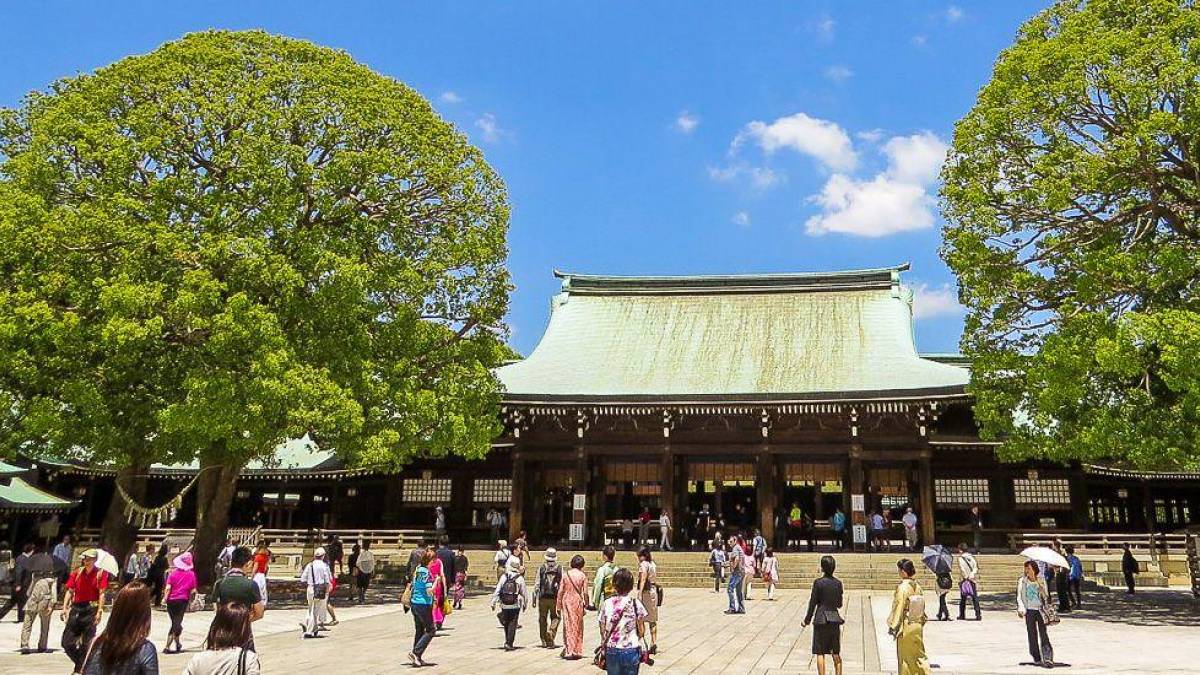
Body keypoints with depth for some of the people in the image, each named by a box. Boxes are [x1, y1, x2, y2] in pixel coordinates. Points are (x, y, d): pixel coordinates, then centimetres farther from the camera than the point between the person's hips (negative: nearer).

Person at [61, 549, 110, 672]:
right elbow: (69, 591, 10)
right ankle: (80, 663, 25)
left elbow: (101, 594, -7)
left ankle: (81, 668, 10)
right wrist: (64, 608, 0)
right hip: (76, 608, 4)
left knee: (86, 643, -2)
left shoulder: (100, 573, -2)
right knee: (67, 642, 4)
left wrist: (99, 611, -14)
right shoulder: (77, 572, 9)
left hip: (91, 609, -4)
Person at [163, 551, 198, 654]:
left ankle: (177, 644, 30)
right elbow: (193, 591, -1)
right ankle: (167, 646, -9)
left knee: (175, 622, 17)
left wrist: (166, 598, -4)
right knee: (177, 623, 2)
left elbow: (168, 588, -10)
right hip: (183, 600, -1)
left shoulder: (173, 573, -4)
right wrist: (190, 601, 10)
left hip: (172, 600, 1)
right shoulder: (191, 574, -1)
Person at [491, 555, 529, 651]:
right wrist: (525, 604, 14)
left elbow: (497, 591, -5)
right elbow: (524, 593, -1)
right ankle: (509, 644, -2)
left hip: (504, 606, 2)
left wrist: (493, 603, 2)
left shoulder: (503, 577, -4)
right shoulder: (520, 579, -7)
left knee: (506, 624, 19)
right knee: (512, 625, 4)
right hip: (515, 606, -2)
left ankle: (507, 642, 26)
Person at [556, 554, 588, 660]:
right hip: (577, 601, -1)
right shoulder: (583, 576, -4)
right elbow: (585, 593, -5)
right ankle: (577, 651, 14)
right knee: (578, 626, 10)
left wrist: (558, 606, 9)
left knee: (568, 626, 6)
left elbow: (560, 591, 2)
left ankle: (568, 651, 0)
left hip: (566, 601, 1)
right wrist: (586, 605, 7)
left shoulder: (566, 575, 1)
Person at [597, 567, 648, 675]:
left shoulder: (606, 604, -3)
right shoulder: (636, 604, -7)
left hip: (611, 651, 2)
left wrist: (604, 647, 12)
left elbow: (602, 630, 0)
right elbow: (641, 631, -3)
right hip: (631, 650, -1)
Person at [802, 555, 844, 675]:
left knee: (820, 653, 3)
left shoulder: (818, 583, -11)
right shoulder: (838, 583, 0)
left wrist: (807, 620, 3)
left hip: (821, 620, -4)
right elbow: (839, 604, 8)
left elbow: (812, 604, -8)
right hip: (834, 619, 4)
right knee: (836, 653, 14)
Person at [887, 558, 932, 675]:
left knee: (905, 656, 8)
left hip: (906, 626, -6)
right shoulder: (917, 586, 1)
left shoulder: (902, 587, -19)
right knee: (919, 654, 15)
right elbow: (921, 606, 8)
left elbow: (898, 608, -17)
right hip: (918, 625, 6)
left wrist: (893, 626, -9)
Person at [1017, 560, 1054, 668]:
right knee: (1032, 635, 2)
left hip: (1040, 610, 0)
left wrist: (1047, 607, -3)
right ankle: (1037, 658, 12)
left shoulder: (1041, 581, 5)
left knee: (1043, 634, -11)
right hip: (1029, 610, 0)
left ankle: (1047, 658, -14)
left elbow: (1046, 596, 12)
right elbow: (1019, 596, 1)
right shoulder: (1022, 581, 2)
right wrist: (1021, 608, -11)